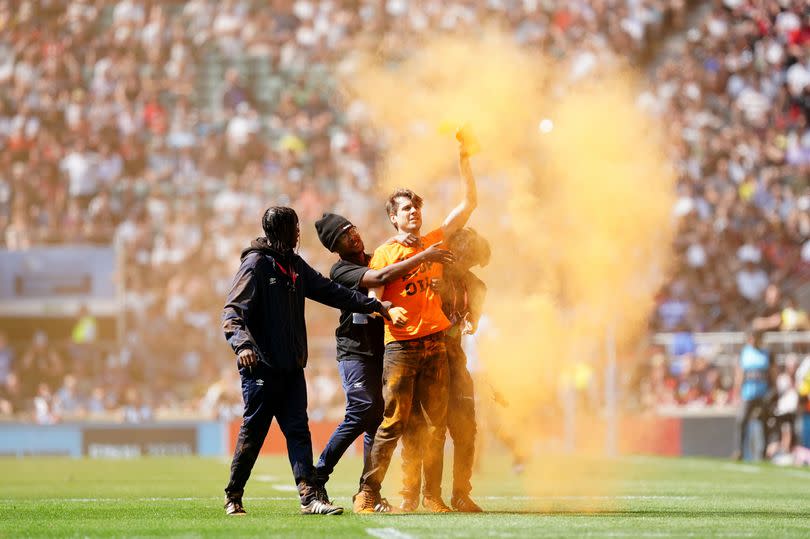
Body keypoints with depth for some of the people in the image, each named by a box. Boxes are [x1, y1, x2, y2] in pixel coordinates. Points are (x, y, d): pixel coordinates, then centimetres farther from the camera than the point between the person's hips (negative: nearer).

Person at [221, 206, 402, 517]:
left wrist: (374, 305, 23)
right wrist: (242, 343, -33)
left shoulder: (294, 265, 17)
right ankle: (233, 498, 9)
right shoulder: (256, 264, -8)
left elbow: (329, 291, 23)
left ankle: (309, 496, -3)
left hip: (290, 368, 8)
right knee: (253, 432, -2)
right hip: (261, 366, -7)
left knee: (298, 431, 1)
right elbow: (233, 311, -16)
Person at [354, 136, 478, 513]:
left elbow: (469, 203, 13)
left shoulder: (435, 241, 15)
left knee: (436, 424, 2)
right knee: (393, 422, -8)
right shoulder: (384, 254, 6)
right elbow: (374, 300, 1)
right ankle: (368, 492, -4)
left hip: (435, 344, 4)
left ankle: (432, 495, 5)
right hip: (400, 346, -4)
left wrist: (464, 159, 6)